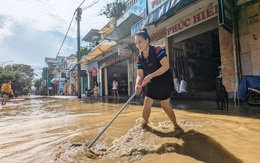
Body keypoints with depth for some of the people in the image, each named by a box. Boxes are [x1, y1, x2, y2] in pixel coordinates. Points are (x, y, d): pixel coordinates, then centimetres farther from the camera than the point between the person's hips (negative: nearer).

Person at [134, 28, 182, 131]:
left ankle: (176, 125, 20)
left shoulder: (157, 50, -20)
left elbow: (166, 66, -27)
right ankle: (144, 124, 18)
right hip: (152, 83, 5)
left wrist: (150, 76, -33)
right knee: (147, 102, 1)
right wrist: (138, 84, -29)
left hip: (164, 81, -5)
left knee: (165, 105, -1)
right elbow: (139, 75, -7)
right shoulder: (139, 58, -4)